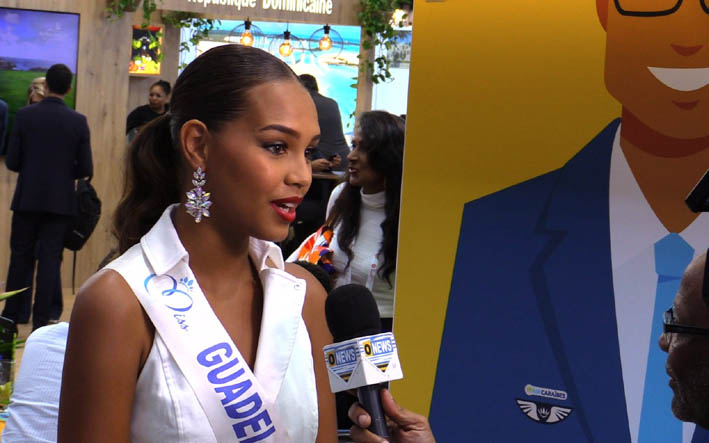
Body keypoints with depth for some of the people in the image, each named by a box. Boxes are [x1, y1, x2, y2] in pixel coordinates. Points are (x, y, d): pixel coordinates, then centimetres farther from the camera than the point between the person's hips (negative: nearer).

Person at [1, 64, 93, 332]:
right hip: (60, 200, 0)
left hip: (27, 199, 0)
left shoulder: (25, 116, -6)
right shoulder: (78, 121, -6)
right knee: (50, 260, 5)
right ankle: (41, 321, 6)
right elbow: (85, 169, -6)